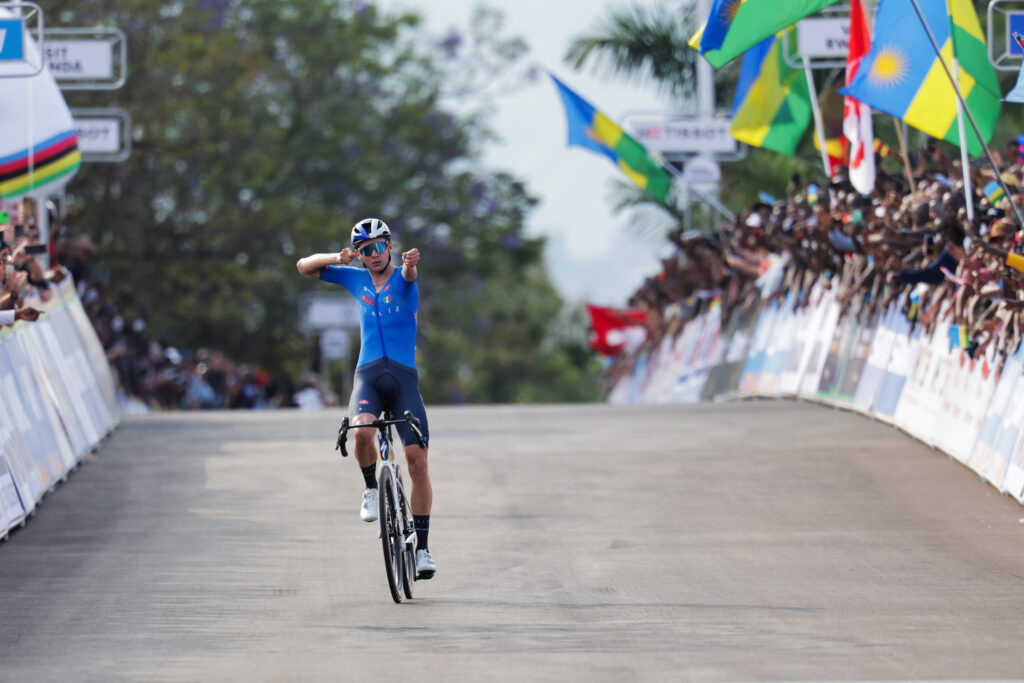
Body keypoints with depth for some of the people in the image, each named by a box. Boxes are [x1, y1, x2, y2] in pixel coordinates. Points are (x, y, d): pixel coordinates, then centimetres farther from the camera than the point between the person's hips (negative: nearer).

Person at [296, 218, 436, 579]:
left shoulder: (401, 278, 4)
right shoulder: (357, 279, 13)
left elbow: (409, 274, -21)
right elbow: (304, 266, 14)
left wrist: (412, 262, -47)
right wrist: (337, 258, -7)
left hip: (404, 376, -1)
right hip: (368, 374, 1)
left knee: (417, 460, -10)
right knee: (362, 431, -31)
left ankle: (422, 547, -2)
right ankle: (371, 488, -2)